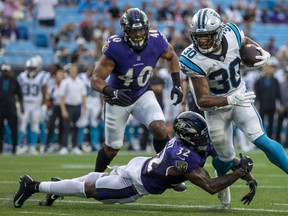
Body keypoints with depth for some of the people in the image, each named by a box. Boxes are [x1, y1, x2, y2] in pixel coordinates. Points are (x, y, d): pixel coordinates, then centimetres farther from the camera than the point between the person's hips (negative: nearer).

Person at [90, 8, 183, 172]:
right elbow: (96, 79, -29)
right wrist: (111, 92, -48)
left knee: (160, 128, -22)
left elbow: (172, 55, 4)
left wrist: (177, 84, -1)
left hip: (143, 94, 2)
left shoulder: (156, 41, -20)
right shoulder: (115, 48, -31)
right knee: (112, 147, 9)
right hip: (119, 98, -2)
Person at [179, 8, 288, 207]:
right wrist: (230, 100, -43)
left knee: (261, 140, -18)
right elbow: (202, 101, -28)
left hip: (240, 98, 2)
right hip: (216, 107, -2)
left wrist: (263, 52, -14)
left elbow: (247, 42, 8)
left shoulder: (231, 34, -20)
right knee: (226, 157, 10)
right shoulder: (193, 60, -30)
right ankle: (221, 178, 45)